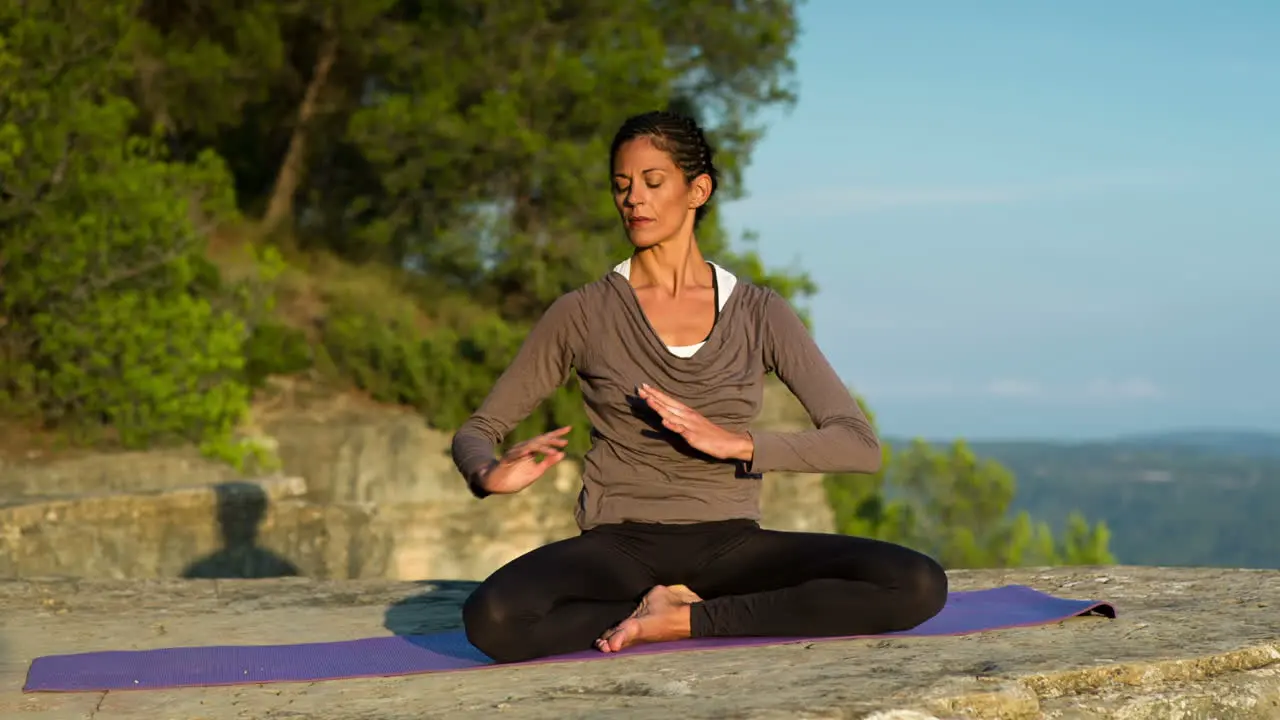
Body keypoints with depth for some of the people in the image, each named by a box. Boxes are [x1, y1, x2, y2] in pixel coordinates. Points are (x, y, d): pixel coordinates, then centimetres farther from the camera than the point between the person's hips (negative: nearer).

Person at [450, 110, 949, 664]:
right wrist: (492, 474, -20)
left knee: (919, 585, -23)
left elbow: (859, 444, -4)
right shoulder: (582, 314, 2)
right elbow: (476, 433, 5)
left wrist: (736, 443, -20)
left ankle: (689, 621, -14)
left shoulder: (759, 313, 5)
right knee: (491, 619, -35)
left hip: (731, 544, 2)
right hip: (620, 547, -1)